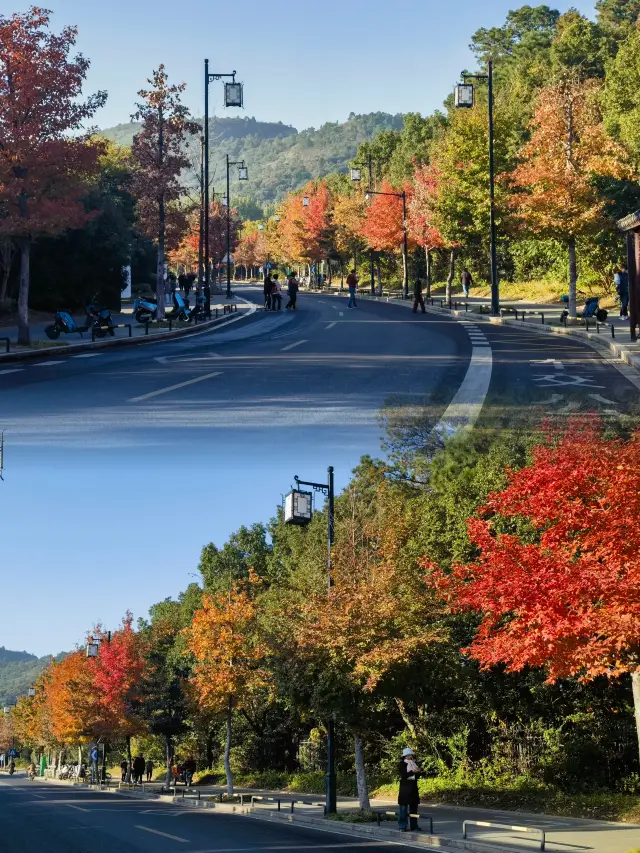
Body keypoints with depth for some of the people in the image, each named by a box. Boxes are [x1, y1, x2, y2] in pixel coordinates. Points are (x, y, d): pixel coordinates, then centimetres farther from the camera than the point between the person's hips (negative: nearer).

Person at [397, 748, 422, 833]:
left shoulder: (414, 764, 13)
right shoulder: (402, 764, -4)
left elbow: (417, 776, 16)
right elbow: (403, 775, -17)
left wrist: (419, 772, -4)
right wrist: (412, 772, -25)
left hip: (413, 788, 6)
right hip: (405, 788, -6)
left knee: (414, 807, 8)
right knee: (403, 807, -4)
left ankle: (414, 826, 13)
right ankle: (402, 826, -2)